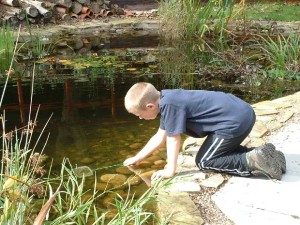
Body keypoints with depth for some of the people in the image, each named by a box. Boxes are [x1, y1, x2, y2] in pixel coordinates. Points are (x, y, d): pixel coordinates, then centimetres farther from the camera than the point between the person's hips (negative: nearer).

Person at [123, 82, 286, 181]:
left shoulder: (169, 105, -19)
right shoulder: (164, 99, 12)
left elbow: (173, 139, -15)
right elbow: (160, 137, 20)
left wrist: (170, 171, -5)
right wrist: (136, 159, 24)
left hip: (235, 122, -10)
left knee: (204, 161, 2)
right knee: (222, 150, 29)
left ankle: (252, 161, -9)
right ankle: (261, 153, 15)